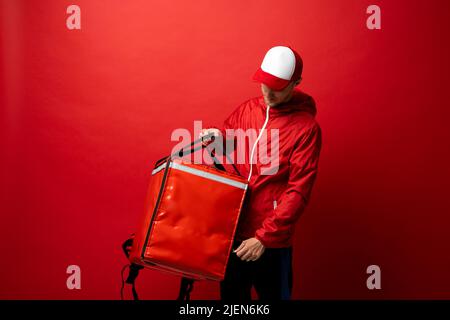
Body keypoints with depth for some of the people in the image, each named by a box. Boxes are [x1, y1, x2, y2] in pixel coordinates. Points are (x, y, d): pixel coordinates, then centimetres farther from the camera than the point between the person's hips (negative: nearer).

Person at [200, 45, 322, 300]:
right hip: (234, 226, 5)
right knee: (231, 294, 20)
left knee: (273, 294, 14)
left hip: (272, 239, -4)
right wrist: (216, 136, -6)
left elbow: (298, 191, -17)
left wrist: (265, 237, -19)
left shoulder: (306, 127, -14)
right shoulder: (247, 109, 2)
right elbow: (228, 138, 18)